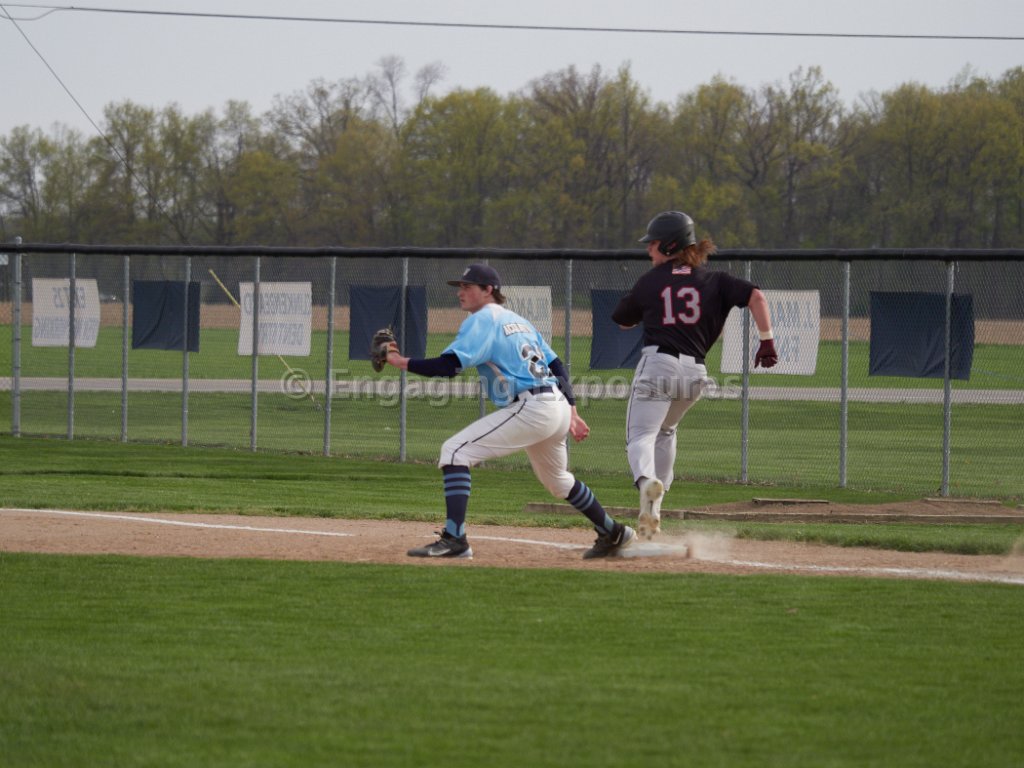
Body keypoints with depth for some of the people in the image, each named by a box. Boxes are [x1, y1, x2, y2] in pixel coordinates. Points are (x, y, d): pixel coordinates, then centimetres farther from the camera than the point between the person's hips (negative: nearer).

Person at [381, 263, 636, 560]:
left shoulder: (482, 320, -3)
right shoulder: (519, 321, 23)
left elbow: (449, 365, -15)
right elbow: (557, 366, 22)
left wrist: (403, 362, -7)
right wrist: (571, 412, 20)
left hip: (530, 408, -9)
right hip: (559, 406, 9)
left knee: (455, 450, -10)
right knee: (558, 479, 32)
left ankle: (454, 539, -21)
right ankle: (613, 534, 42)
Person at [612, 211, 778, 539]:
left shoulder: (650, 280, 7)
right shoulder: (713, 280, 10)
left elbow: (623, 319, 21)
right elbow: (755, 296, -3)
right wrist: (767, 340, -2)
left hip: (657, 363, -4)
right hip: (694, 372, 4)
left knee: (640, 435, -7)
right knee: (665, 431, 27)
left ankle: (646, 481, -42)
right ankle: (652, 510, 23)